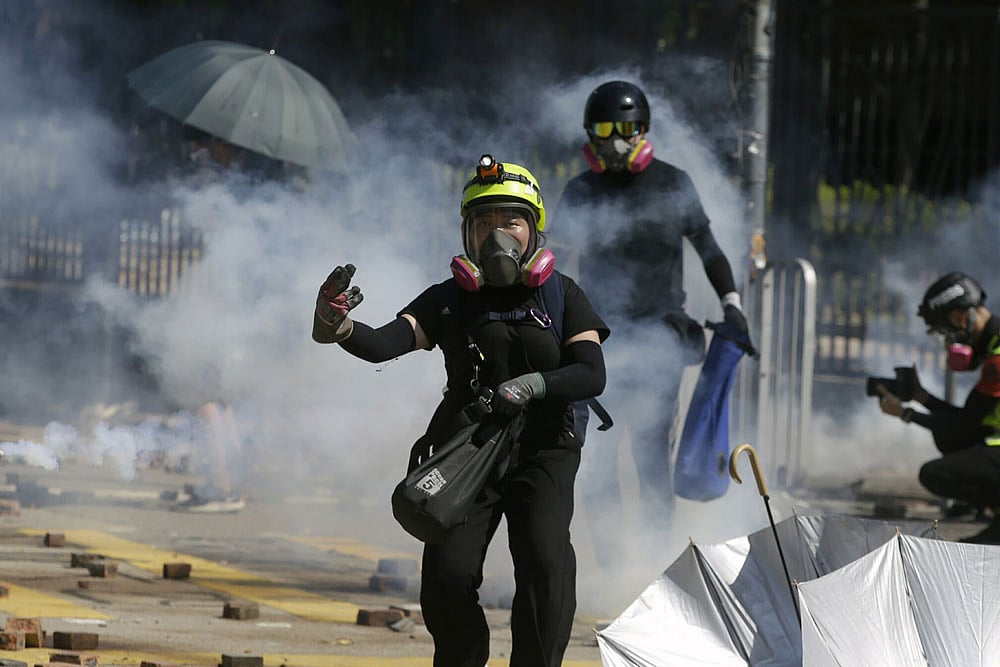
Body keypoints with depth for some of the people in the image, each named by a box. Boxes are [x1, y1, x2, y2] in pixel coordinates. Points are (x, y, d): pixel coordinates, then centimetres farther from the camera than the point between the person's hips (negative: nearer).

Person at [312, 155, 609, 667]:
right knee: (447, 574, -13)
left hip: (542, 456, -1)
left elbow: (592, 375, -7)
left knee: (544, 563, -23)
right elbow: (385, 343, -11)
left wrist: (534, 385, -27)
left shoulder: (562, 296, 4)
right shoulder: (449, 299, 4)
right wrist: (338, 329, -33)